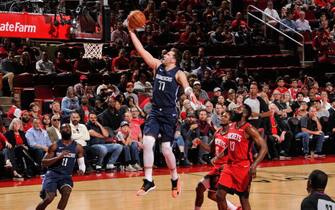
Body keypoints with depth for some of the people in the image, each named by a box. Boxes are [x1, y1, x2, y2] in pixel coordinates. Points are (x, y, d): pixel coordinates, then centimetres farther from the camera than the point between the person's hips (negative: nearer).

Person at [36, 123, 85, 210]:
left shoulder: (77, 147, 4)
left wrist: (82, 170, -18)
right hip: (52, 174, -2)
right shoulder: (54, 146, -3)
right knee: (49, 198, -19)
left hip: (66, 176, 2)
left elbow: (81, 163, 7)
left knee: (66, 192, -28)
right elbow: (43, 163, -5)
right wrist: (58, 157, -20)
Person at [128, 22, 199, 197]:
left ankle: (175, 179, 22)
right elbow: (141, 50, 6)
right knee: (147, 143, -13)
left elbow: (185, 85, -27)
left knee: (166, 149, -2)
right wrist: (131, 32, 0)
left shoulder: (178, 73, -7)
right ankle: (148, 181, -8)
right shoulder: (157, 66, 7)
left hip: (169, 115, -4)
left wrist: (190, 93, -50)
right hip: (155, 112, 4)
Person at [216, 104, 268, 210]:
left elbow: (264, 147, -20)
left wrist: (254, 165, -31)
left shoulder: (248, 129, -14)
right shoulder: (231, 127, 9)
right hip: (230, 165, 7)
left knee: (243, 198, 0)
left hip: (243, 167, -7)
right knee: (219, 195, 1)